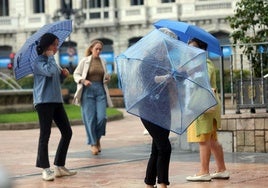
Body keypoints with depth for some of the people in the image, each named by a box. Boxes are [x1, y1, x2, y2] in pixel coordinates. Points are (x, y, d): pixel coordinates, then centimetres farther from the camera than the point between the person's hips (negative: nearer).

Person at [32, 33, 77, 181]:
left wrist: (63, 73, 8)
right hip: (44, 101, -9)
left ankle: (59, 167, 14)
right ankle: (45, 170, -1)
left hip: (56, 101, 9)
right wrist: (50, 56, -11)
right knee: (45, 135, -6)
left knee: (67, 132, 6)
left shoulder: (52, 61, 19)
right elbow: (49, 71, -26)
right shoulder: (38, 62, -7)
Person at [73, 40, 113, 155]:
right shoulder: (85, 61, 0)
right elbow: (76, 74, 3)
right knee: (90, 118, -4)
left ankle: (98, 138, 16)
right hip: (88, 90, -3)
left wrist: (107, 78, 1)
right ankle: (93, 144, 6)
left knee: (101, 117, -9)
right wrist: (83, 81, -15)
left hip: (100, 90, 3)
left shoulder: (103, 62, 12)